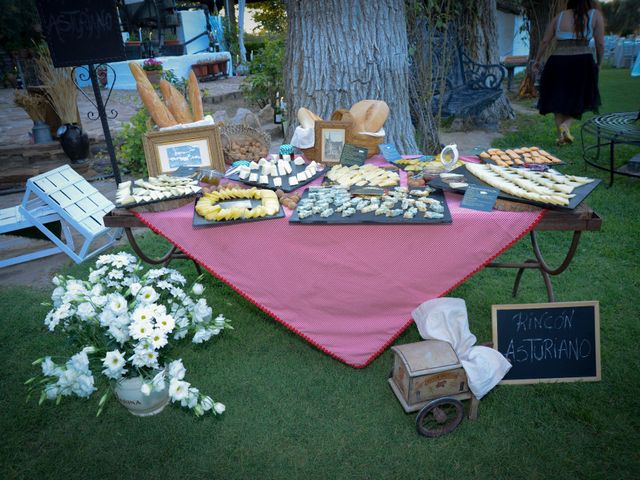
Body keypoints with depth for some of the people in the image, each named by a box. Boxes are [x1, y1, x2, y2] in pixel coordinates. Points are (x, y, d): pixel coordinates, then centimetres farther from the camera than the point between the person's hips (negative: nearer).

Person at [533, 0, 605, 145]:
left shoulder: (560, 16, 8)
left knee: (558, 100, 14)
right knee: (578, 99, 17)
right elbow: (600, 43, -1)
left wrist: (537, 60, 21)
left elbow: (545, 41, 8)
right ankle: (566, 124, -9)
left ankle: (561, 136, 8)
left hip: (558, 63, 2)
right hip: (581, 64, -2)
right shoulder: (595, 14, 3)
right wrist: (599, 63, 13)